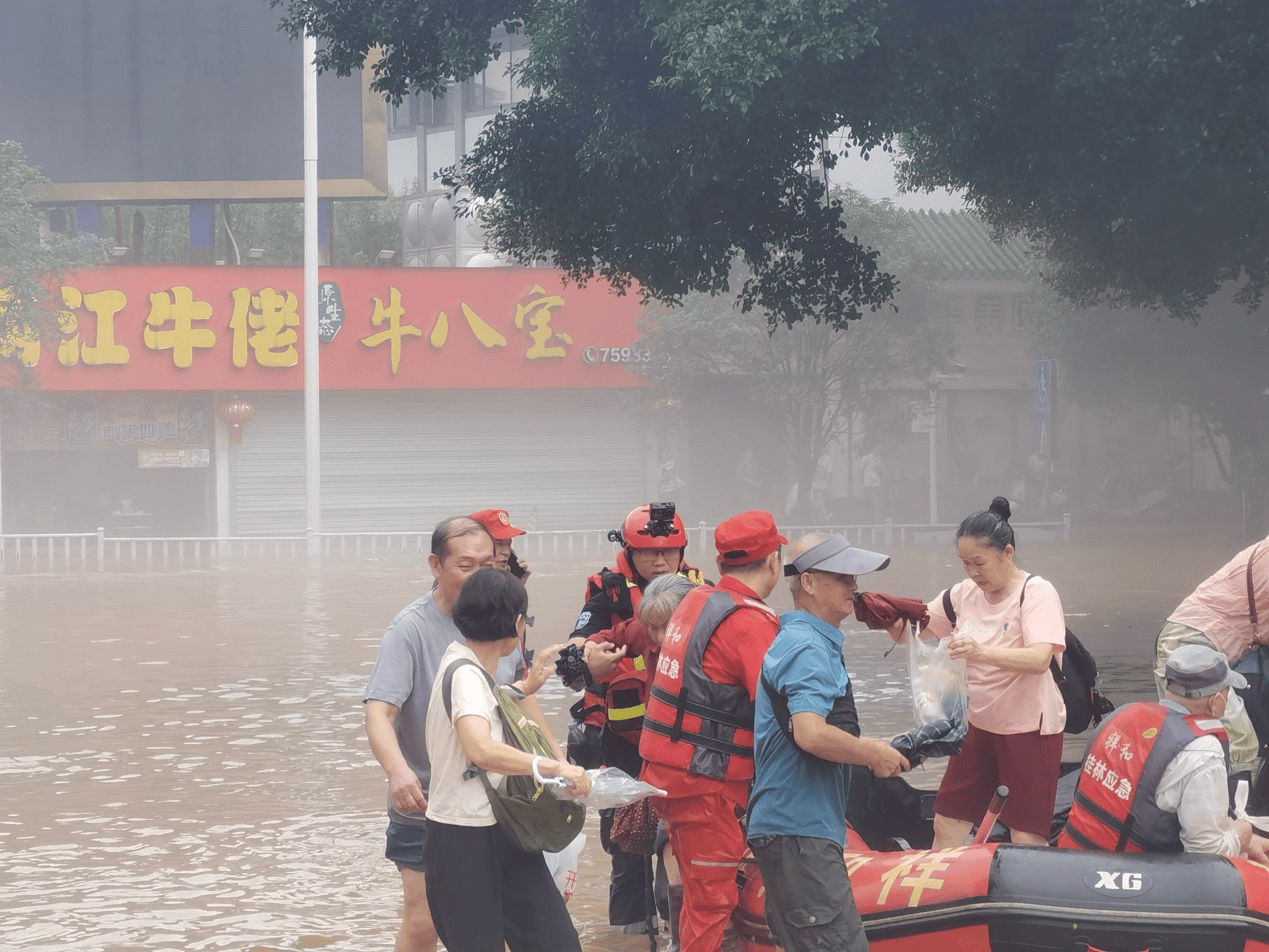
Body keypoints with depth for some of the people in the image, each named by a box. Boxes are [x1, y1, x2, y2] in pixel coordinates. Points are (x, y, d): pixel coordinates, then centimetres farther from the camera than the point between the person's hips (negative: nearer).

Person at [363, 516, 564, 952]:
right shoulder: (412, 628, -17)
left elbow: (520, 693, 18)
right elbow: (379, 712, -26)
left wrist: (556, 757, 17)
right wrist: (398, 770, -43)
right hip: (427, 806, -5)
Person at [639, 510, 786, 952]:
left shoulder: (694, 600, 8)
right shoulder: (750, 623, -17)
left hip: (665, 770, 8)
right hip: (707, 783, -8)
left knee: (700, 891, 21)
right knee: (712, 899, -1)